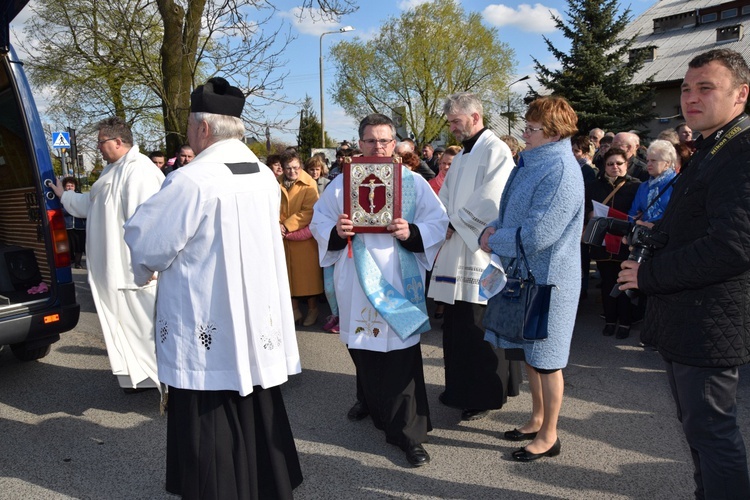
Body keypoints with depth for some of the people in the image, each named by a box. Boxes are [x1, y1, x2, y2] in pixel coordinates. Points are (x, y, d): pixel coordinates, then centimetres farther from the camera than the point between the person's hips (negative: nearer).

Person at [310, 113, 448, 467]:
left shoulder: (413, 182, 3)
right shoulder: (342, 182, 7)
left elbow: (439, 222, 2)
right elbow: (318, 221, 8)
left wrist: (411, 233, -17)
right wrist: (335, 232, -14)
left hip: (397, 280, -2)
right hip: (356, 281, 2)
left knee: (400, 352, -4)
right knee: (362, 346, 13)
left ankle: (409, 432, 8)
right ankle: (370, 399, 43)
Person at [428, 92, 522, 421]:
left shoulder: (496, 151, -9)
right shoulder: (461, 157, 19)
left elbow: (489, 203, -18)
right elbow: (445, 198, 18)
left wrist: (455, 222, -11)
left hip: (481, 254, -8)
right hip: (456, 253, 9)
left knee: (480, 329, -1)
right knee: (457, 327, 14)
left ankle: (486, 395, 15)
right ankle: (461, 388, 28)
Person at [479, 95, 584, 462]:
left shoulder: (560, 171, -21)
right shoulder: (532, 163, 10)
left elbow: (536, 235, -27)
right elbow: (512, 214, 17)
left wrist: (493, 239, -12)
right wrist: (492, 229, -4)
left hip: (546, 279, -9)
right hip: (522, 274, 9)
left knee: (545, 360, 6)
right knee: (529, 353, 20)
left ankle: (548, 435, 25)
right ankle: (538, 418, 39)